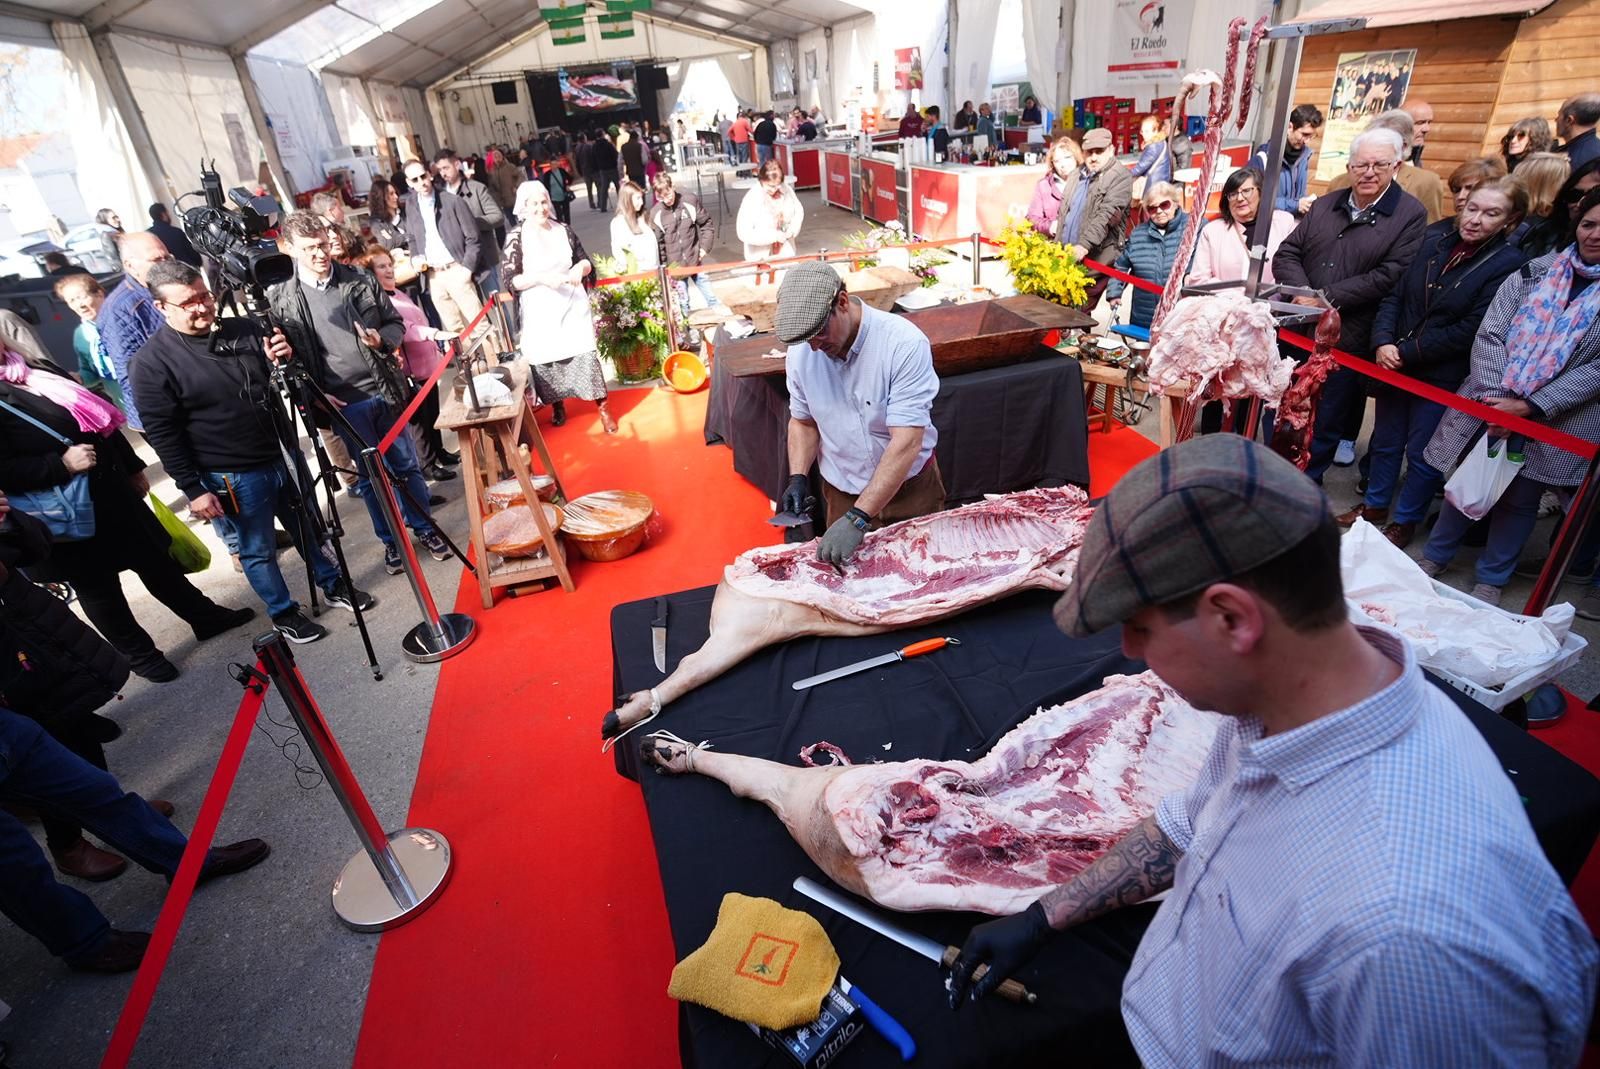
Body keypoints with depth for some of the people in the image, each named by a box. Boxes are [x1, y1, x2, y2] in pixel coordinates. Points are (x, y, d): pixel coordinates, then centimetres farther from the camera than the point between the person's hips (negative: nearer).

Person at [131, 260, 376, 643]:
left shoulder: (245, 328, 1)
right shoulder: (153, 362, -12)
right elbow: (162, 433, -12)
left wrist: (286, 360, -14)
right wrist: (193, 489, -14)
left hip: (282, 454, 5)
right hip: (233, 477, -5)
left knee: (310, 530, 19)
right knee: (258, 551, 9)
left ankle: (334, 586, 37)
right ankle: (283, 614, 26)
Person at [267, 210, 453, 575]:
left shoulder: (360, 280, 2)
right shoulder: (280, 299, -5)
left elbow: (395, 322, 9)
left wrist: (382, 340, -12)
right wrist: (314, 394, -11)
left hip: (385, 391, 2)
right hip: (345, 404, -2)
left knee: (406, 465, 11)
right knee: (369, 476, 9)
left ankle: (425, 528, 28)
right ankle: (390, 541, 25)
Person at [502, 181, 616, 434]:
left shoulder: (564, 230, 4)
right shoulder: (515, 238, -5)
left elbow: (586, 262, 12)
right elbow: (510, 279, -9)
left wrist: (580, 268, -12)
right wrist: (542, 278, -22)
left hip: (572, 303, 1)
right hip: (540, 311, -1)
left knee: (585, 353, -1)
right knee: (547, 358, 6)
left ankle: (602, 407, 8)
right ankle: (557, 406, 25)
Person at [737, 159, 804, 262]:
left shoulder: (786, 190, -6)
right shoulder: (752, 199, -19)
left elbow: (799, 212, 11)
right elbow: (744, 233, -24)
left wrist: (792, 231, -9)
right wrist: (774, 236, -24)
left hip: (786, 252, 5)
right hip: (761, 257, -4)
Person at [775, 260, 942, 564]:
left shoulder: (905, 344, -26)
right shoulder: (801, 351, -9)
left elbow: (907, 443, -31)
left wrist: (858, 519, -36)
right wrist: (798, 478, -11)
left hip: (911, 488, -3)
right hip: (843, 495, 3)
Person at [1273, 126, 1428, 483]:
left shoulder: (1411, 215, -3)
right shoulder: (1324, 205, 11)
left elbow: (1388, 276, -13)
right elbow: (1286, 255, 6)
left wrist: (1326, 298, -18)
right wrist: (1303, 293, -12)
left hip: (1347, 340, -4)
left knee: (1325, 425, 5)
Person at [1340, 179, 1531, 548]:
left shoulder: (1510, 265, -12)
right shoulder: (1434, 239, 2)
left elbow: (1468, 331, -16)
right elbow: (1395, 296, 2)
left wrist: (1406, 353, -18)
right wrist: (1383, 342, -13)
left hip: (1443, 376, -4)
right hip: (1394, 362, 5)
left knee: (1422, 454, 6)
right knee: (1385, 442, 17)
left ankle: (1405, 521, 23)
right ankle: (1374, 505, 34)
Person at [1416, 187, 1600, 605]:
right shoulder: (1534, 273, 3)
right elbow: (1490, 336, -3)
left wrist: (1528, 406, -17)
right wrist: (1493, 398, -14)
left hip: (1554, 424, -1)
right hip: (1488, 410, 1)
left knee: (1519, 500, 9)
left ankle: (1491, 579, 25)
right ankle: (1434, 558, 29)